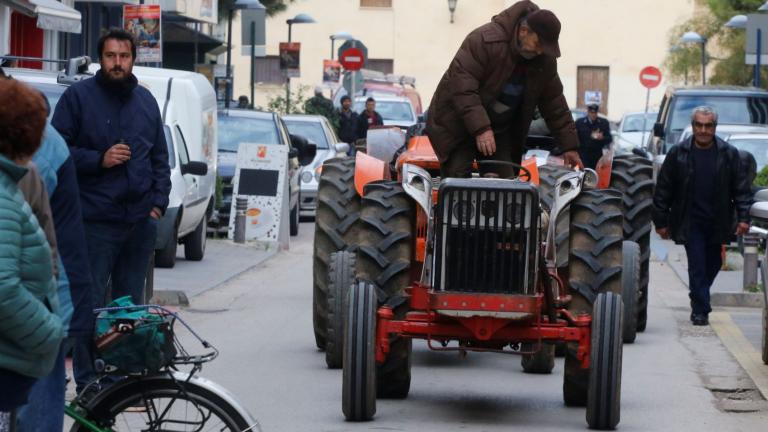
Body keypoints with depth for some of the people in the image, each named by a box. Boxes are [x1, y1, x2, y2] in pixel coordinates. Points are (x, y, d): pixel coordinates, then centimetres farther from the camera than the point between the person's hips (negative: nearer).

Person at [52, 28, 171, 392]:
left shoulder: (145, 101, 14)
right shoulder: (78, 96, -1)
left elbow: (160, 157, 20)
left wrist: (159, 201, 9)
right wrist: (99, 160, -14)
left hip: (140, 221, 5)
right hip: (95, 221, -5)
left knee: (131, 304, 10)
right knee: (90, 304, -5)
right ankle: (87, 383, -1)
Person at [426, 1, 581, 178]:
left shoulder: (545, 61, -5)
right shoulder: (485, 40, -26)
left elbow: (555, 104, 6)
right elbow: (461, 85, -31)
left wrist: (569, 146, 3)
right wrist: (480, 128, -38)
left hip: (501, 130, 6)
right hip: (458, 123, -6)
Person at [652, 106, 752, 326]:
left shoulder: (729, 154, 1)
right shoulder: (678, 154, -2)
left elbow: (741, 188, 3)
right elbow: (663, 190, 2)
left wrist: (743, 217, -7)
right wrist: (661, 222, 1)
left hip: (718, 223, 2)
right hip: (691, 223, -2)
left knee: (713, 265, 12)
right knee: (697, 266, -8)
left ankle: (699, 301, 32)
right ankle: (700, 310, -5)